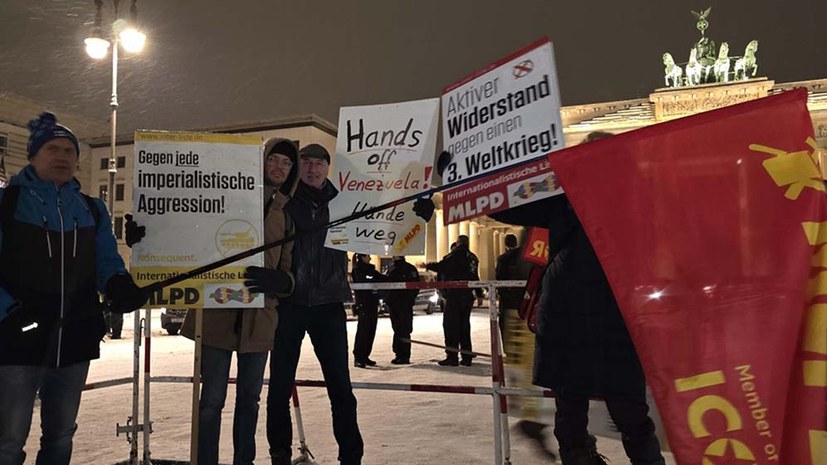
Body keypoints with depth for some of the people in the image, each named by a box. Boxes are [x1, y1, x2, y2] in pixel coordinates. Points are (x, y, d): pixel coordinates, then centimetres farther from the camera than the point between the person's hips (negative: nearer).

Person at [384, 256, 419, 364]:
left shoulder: (410, 269, -3)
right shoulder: (391, 269, 16)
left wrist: (410, 300, -15)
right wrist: (387, 298, 7)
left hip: (405, 305, -7)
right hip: (393, 304, 7)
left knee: (404, 330, -7)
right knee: (397, 330, 10)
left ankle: (405, 356, -4)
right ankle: (399, 354, 16)